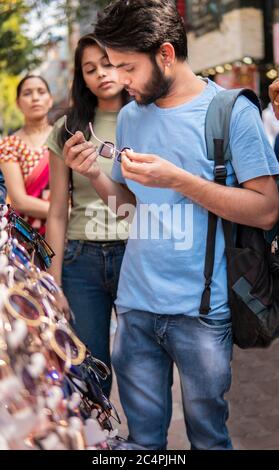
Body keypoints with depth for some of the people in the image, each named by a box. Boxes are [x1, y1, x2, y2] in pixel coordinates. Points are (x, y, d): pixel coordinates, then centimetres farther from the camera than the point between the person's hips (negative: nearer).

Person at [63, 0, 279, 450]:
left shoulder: (232, 110, -8)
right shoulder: (130, 115, 9)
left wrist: (178, 180, -20)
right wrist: (95, 174, -4)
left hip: (202, 309, -4)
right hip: (135, 304, 5)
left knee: (208, 434, 12)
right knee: (142, 437, 15)